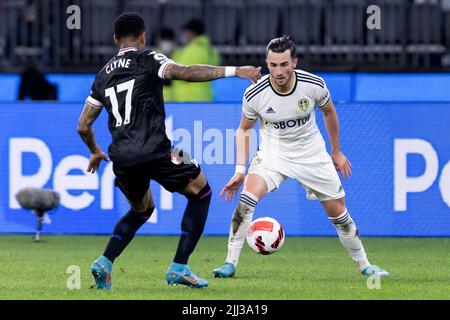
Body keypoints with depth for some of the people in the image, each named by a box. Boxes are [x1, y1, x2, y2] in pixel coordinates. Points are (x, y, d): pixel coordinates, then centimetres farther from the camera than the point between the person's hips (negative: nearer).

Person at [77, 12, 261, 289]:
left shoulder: (103, 75, 19)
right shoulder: (148, 59, 3)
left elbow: (83, 126, 22)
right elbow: (183, 72, -17)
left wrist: (95, 152, 42)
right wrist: (233, 71, -17)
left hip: (121, 159, 6)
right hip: (153, 150, -6)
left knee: (142, 210, 30)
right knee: (201, 191, 13)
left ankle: (105, 263, 10)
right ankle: (179, 268, 3)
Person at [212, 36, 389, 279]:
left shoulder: (314, 85, -19)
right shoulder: (254, 94, -20)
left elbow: (329, 112, 3)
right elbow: (244, 129, -2)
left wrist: (336, 152, 12)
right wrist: (240, 169, -10)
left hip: (312, 154, 1)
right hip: (273, 152, -1)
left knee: (338, 213, 4)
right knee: (247, 199, -25)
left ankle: (363, 264, 25)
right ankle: (230, 263, -18)